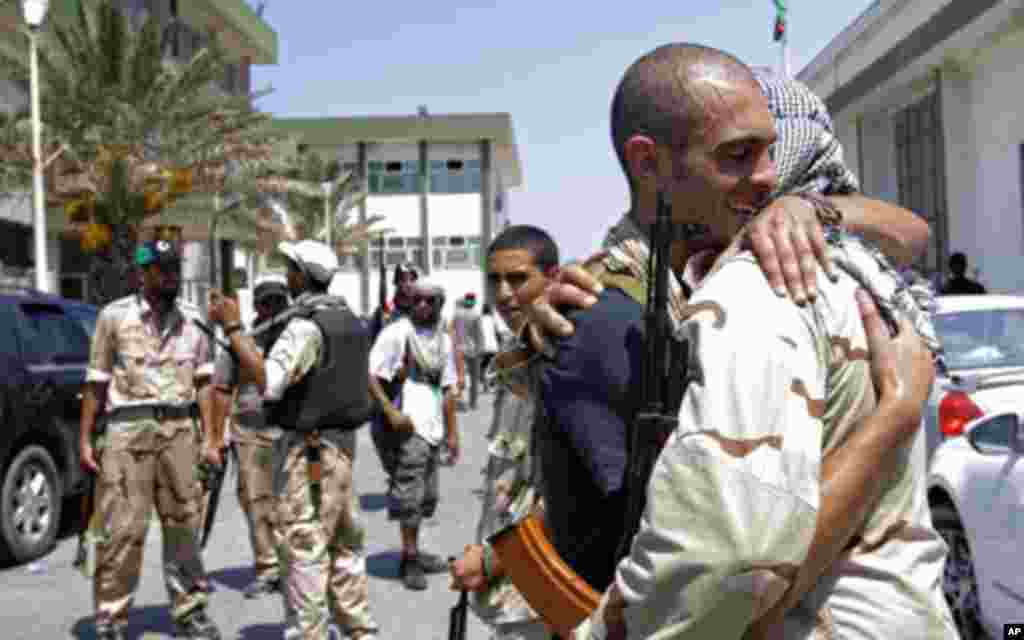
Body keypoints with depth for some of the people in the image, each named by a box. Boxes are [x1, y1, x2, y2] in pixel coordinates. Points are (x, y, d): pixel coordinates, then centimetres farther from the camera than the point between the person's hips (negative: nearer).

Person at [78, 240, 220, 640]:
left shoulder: (192, 319, 9)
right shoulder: (114, 316, 2)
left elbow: (204, 380, 11)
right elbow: (97, 382, 4)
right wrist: (85, 438, 0)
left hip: (179, 428, 3)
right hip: (127, 429, -3)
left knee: (183, 525, 8)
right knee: (122, 528, -5)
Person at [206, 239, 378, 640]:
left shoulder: (306, 324, -18)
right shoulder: (347, 319, 11)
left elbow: (268, 383, -26)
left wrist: (232, 328, -23)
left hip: (307, 448, -9)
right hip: (341, 442, 9)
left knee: (304, 550, -3)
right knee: (343, 544, 16)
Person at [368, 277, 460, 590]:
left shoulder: (444, 339, 14)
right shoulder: (396, 333, -7)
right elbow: (370, 375, -11)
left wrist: (451, 432, 16)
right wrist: (391, 411, -20)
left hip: (433, 428, 7)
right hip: (407, 426, -7)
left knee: (427, 496, 14)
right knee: (410, 494, -6)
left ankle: (414, 553, 26)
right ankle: (409, 559, 4)